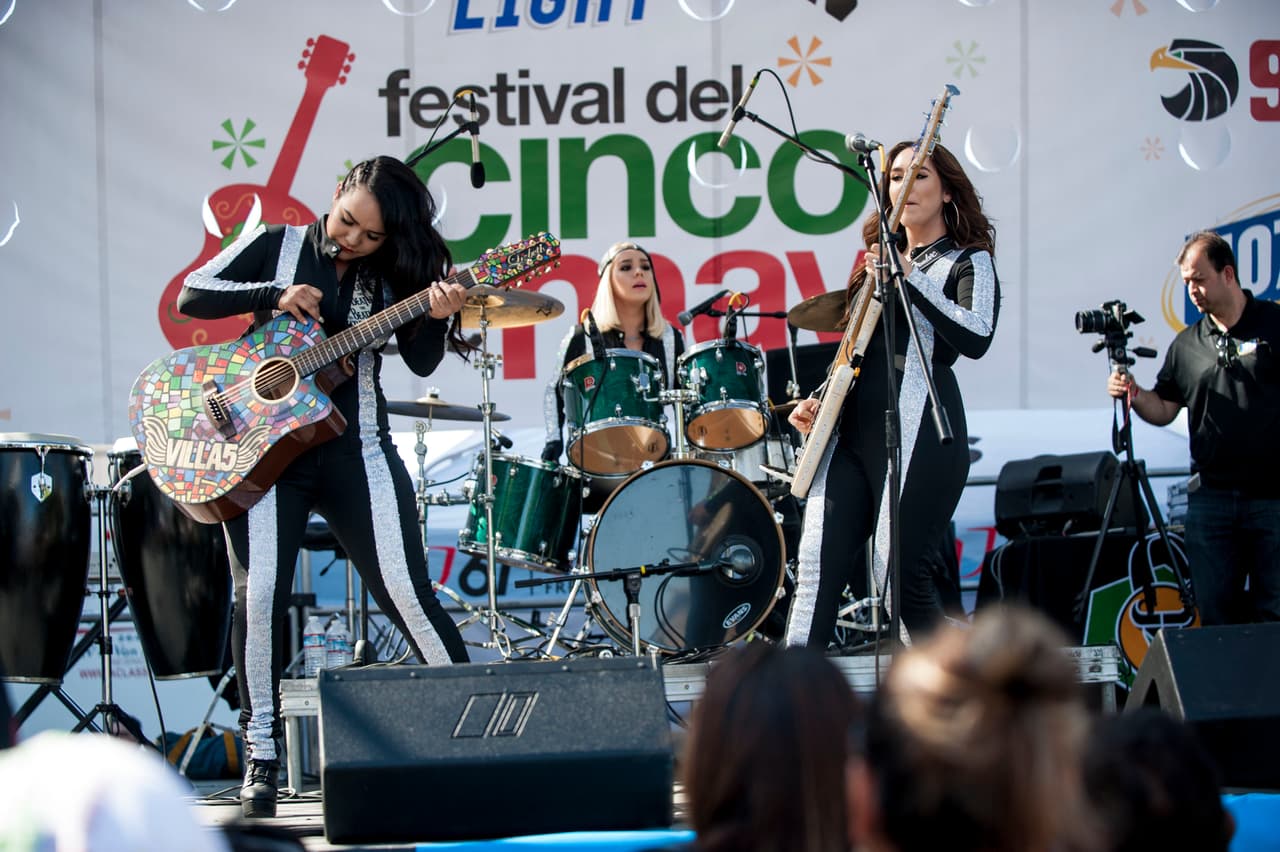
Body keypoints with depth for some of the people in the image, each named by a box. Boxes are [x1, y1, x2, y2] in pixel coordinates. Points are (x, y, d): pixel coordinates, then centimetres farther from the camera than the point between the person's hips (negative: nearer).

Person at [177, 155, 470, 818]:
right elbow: (192, 296, 0)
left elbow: (422, 361, -4)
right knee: (259, 597, -11)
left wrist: (437, 317, -24)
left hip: (354, 451, 1)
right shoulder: (277, 246, 5)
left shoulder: (391, 276, 7)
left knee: (407, 594, -7)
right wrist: (277, 295, -12)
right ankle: (261, 757, 1)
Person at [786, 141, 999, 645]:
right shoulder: (881, 258, 23)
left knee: (898, 569, -9)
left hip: (918, 430, -6)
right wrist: (818, 401, 12)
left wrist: (908, 279, -18)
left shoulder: (968, 261, 3)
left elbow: (977, 338, -17)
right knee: (819, 561, -6)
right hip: (851, 428, 6)